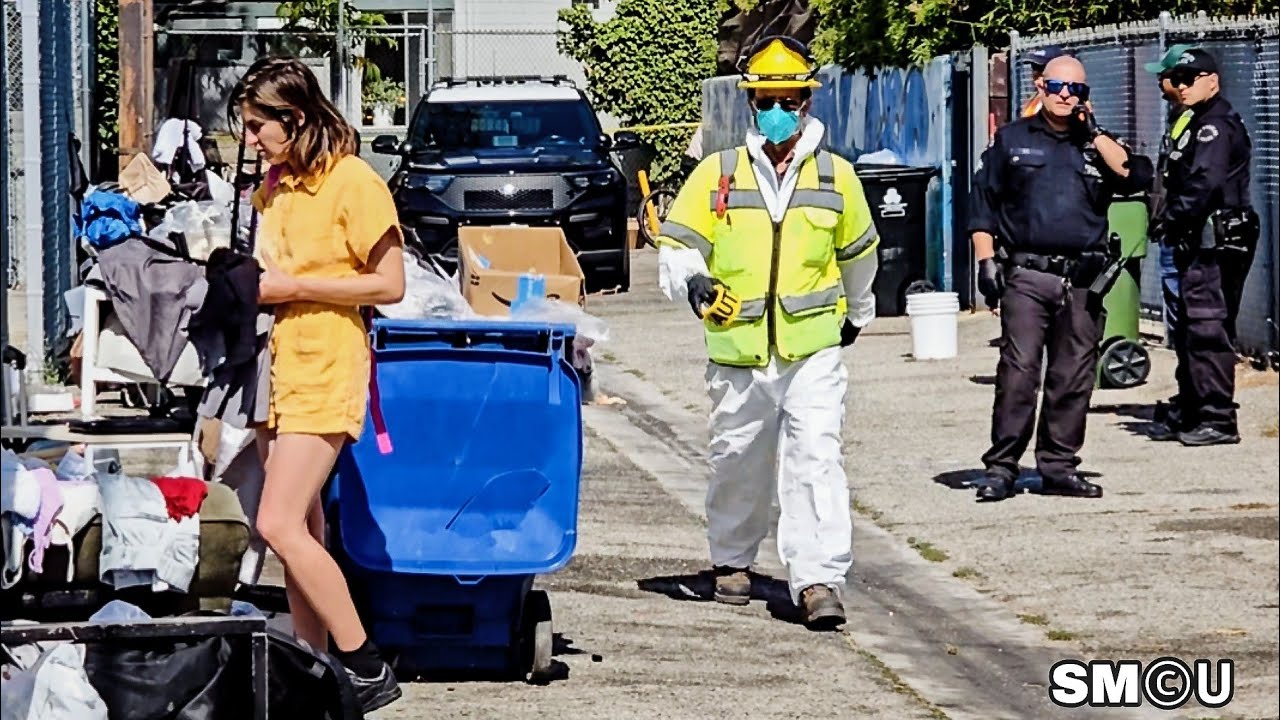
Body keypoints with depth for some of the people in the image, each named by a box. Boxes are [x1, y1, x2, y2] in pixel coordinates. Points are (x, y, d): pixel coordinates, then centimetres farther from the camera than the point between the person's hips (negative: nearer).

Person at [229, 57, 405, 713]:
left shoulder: (353, 183, -10)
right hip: (276, 366, 8)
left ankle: (367, 668, -9)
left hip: (325, 371, -8)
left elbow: (389, 285, -12)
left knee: (280, 524, -16)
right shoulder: (272, 188, 14)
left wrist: (292, 287, -15)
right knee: (300, 533, 8)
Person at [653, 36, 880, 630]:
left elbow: (857, 252, 21)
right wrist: (691, 280, -20)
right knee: (738, 462, 14)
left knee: (816, 459, -14)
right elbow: (676, 244, 1)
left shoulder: (836, 176, 4)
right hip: (738, 351, 1)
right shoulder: (718, 174, 1)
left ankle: (819, 580, -17)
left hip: (814, 349, -1)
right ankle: (731, 560, 37)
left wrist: (858, 313, 34)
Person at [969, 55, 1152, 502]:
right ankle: (1001, 468, -6)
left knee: (1074, 379, 4)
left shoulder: (1097, 144, 16)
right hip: (1026, 276, -2)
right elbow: (983, 202, 11)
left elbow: (1135, 177, -3)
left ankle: (1059, 467, 12)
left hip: (1082, 281, 2)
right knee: (1017, 374, -9)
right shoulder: (1013, 140, 12)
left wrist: (1094, 132, -2)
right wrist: (986, 261, 1)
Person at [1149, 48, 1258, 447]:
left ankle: (1217, 419, -10)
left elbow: (1205, 183, -24)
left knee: (1208, 328, -11)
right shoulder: (1200, 123, 21)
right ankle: (1188, 413, 23)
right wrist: (1172, 220, 7)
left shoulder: (1217, 126, -13)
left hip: (1215, 242, -11)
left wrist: (1171, 217, -14)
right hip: (1198, 242, 11)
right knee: (1189, 330, 15)